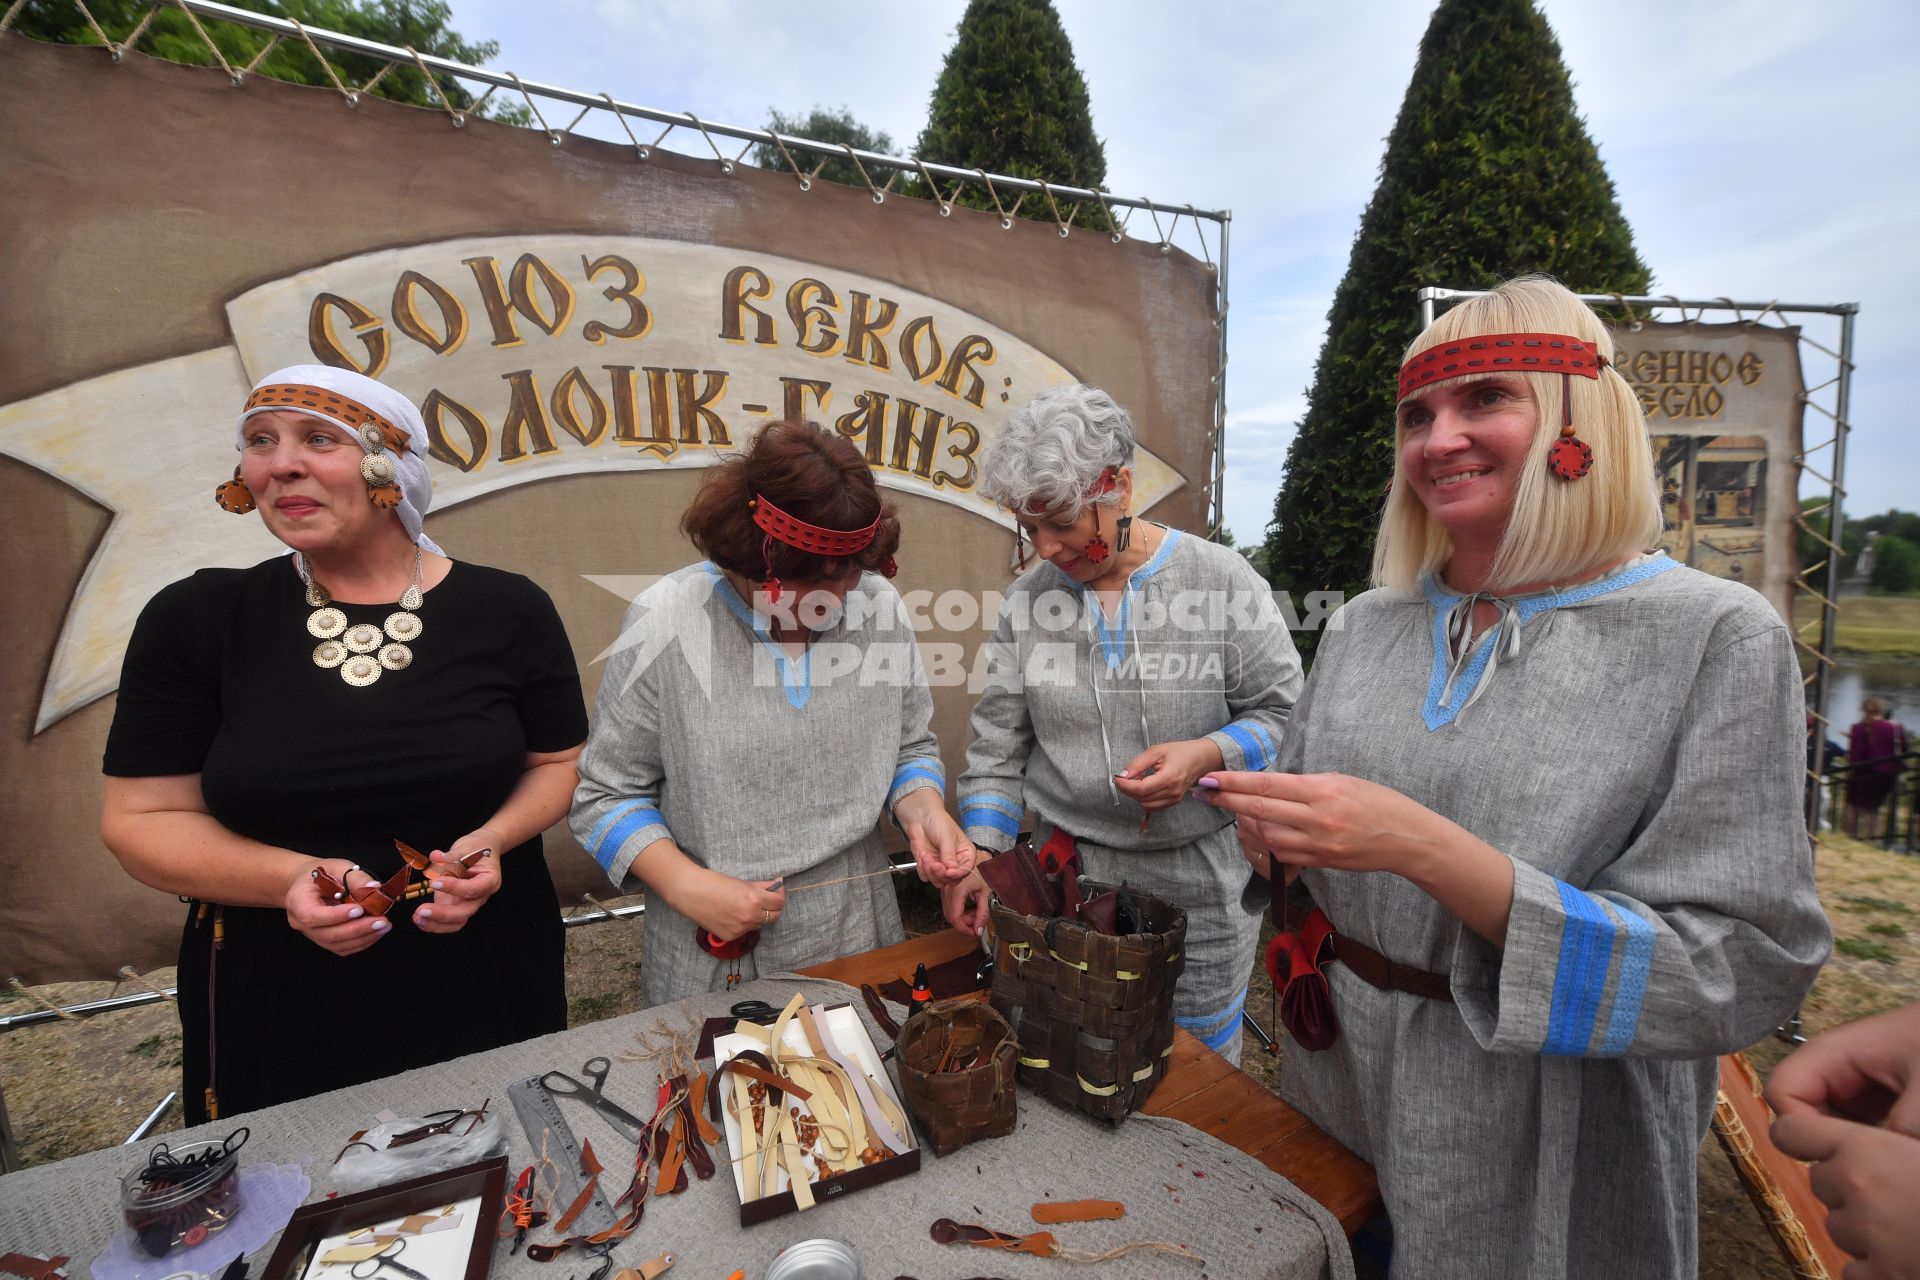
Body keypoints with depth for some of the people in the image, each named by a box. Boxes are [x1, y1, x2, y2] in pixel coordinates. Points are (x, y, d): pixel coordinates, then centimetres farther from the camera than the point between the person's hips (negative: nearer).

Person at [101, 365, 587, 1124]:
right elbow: (143, 818, -1)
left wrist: (493, 840, -17)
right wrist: (289, 879, -18)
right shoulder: (192, 620, -5)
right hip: (275, 999, 0)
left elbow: (562, 764, 1)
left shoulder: (507, 610, -7)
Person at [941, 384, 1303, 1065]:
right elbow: (998, 745, 2)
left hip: (1200, 876, -1)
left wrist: (1208, 754, -22)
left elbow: (1284, 712, -4)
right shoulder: (1028, 598, -3)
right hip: (1069, 873, 2)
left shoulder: (1221, 577, -10)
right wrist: (979, 852, -6)